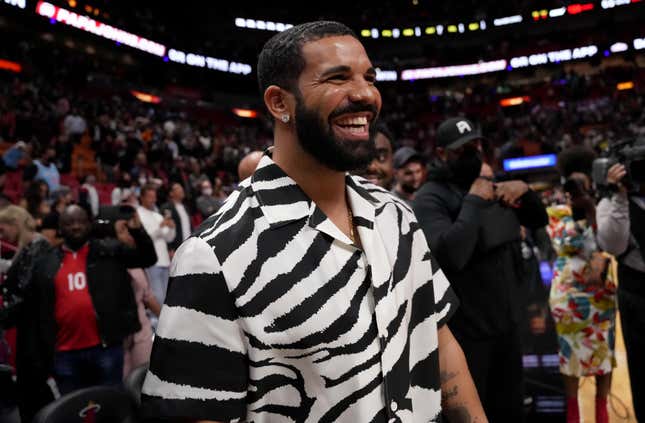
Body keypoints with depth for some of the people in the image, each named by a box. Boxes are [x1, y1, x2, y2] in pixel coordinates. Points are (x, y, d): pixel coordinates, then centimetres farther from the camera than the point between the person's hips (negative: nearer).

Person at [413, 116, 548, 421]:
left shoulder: (490, 186, 9)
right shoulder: (430, 199, -16)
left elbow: (539, 221, 16)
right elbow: (451, 255, -31)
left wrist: (525, 190, -3)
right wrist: (474, 202, -24)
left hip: (508, 323, 7)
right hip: (466, 330, -7)